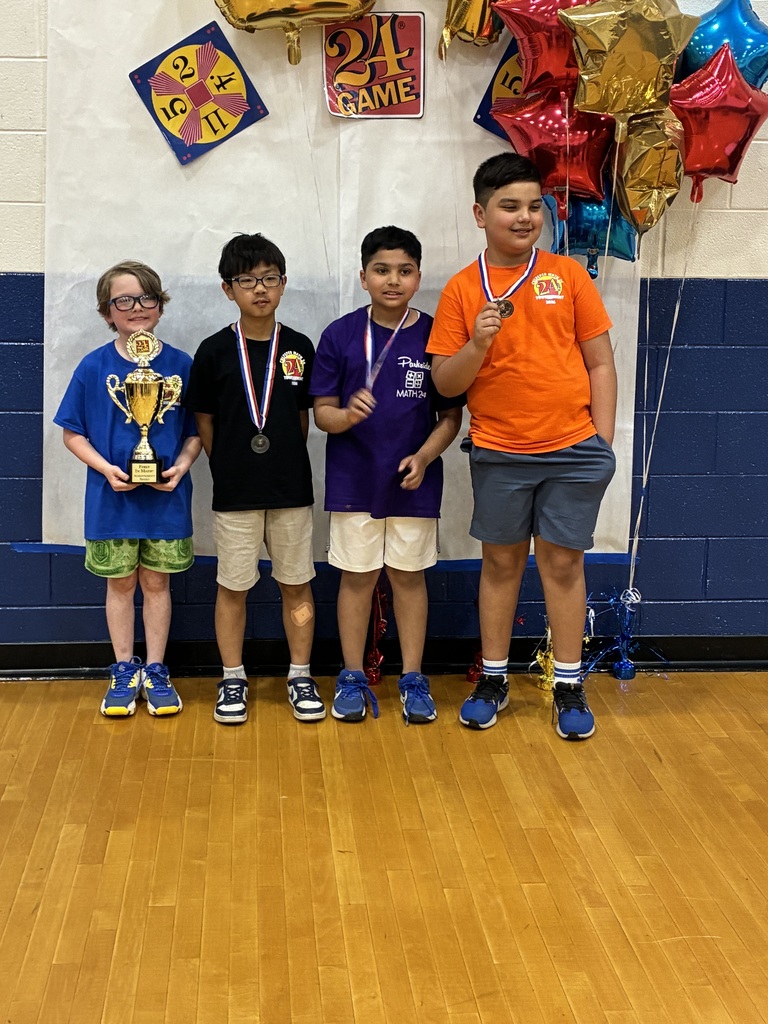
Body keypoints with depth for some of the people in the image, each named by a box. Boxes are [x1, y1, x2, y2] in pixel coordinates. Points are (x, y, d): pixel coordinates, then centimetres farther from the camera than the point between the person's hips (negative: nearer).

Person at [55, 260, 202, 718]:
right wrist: (106, 468, -15)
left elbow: (196, 430, 3)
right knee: (120, 583, 11)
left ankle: (155, 672, 23)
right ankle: (124, 671, 26)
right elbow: (73, 433, 0)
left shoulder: (181, 365, -3)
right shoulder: (94, 367, -5)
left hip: (167, 497, 0)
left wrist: (182, 466, -14)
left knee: (157, 582, 10)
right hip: (112, 499, 0)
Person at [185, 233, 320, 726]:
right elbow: (204, 420, 3)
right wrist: (232, 467, 2)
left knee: (297, 584, 8)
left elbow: (303, 416, 10)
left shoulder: (299, 347, 1)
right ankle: (233, 680, 21)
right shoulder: (215, 351, -3)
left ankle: (301, 676, 22)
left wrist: (286, 461, 6)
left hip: (291, 487, 1)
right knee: (233, 587, 7)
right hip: (235, 492, -1)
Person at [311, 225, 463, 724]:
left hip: (414, 481, 0)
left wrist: (424, 457, -15)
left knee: (409, 575, 10)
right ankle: (353, 678, 21)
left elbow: (451, 415, 1)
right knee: (357, 576, 8)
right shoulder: (340, 335, -4)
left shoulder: (436, 336, -3)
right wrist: (348, 414, -24)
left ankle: (413, 678, 22)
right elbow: (322, 411, -2)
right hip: (354, 481, 0)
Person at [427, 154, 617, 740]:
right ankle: (493, 681, 26)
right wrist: (478, 343, -19)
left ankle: (570, 687, 20)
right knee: (501, 562, 12)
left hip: (573, 450, 0)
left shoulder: (567, 275, 0)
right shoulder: (462, 290, 0)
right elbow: (445, 383, -1)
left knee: (563, 562, 7)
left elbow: (600, 363, 3)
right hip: (499, 454, 0)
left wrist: (603, 442, -1)